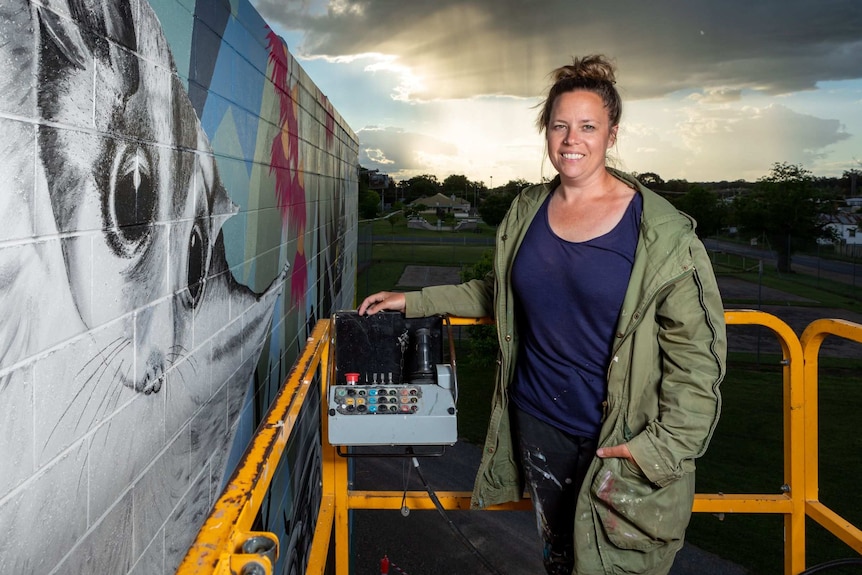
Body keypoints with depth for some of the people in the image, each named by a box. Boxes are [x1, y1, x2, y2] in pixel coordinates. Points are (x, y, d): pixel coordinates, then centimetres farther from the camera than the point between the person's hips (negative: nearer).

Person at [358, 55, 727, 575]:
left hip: (622, 441, -4)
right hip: (538, 421, 5)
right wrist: (413, 302, 12)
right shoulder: (527, 210, 3)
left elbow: (696, 351, -12)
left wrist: (665, 448, -18)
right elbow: (498, 294, 16)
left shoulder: (662, 231, -13)